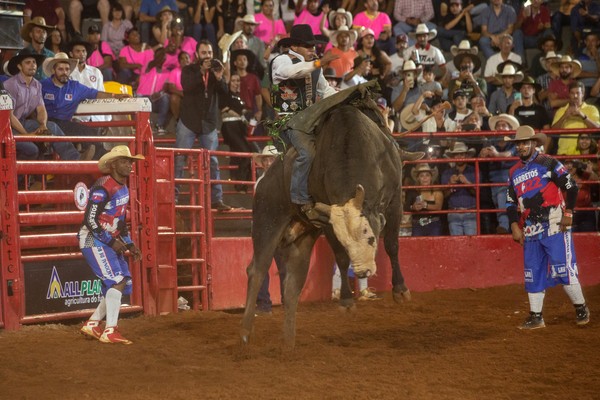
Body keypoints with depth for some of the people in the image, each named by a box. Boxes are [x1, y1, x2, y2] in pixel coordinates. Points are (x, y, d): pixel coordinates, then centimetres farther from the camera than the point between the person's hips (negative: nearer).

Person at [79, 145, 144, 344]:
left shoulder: (123, 188, 10)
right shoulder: (103, 188, -19)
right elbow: (90, 220, -22)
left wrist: (130, 244, 12)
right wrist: (112, 241, -21)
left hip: (111, 242, 9)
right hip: (93, 241, -9)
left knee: (124, 283, 8)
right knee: (116, 281, -18)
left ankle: (92, 324, 17)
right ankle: (110, 331, -16)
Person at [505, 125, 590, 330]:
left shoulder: (548, 163, -3)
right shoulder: (514, 172, 14)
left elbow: (571, 187, -5)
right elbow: (511, 203, 16)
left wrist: (568, 213, -11)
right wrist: (515, 227, 4)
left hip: (554, 226, -6)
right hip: (530, 230, 6)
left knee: (563, 268, -9)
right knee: (532, 273, 6)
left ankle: (581, 308, 4)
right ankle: (536, 317, 12)